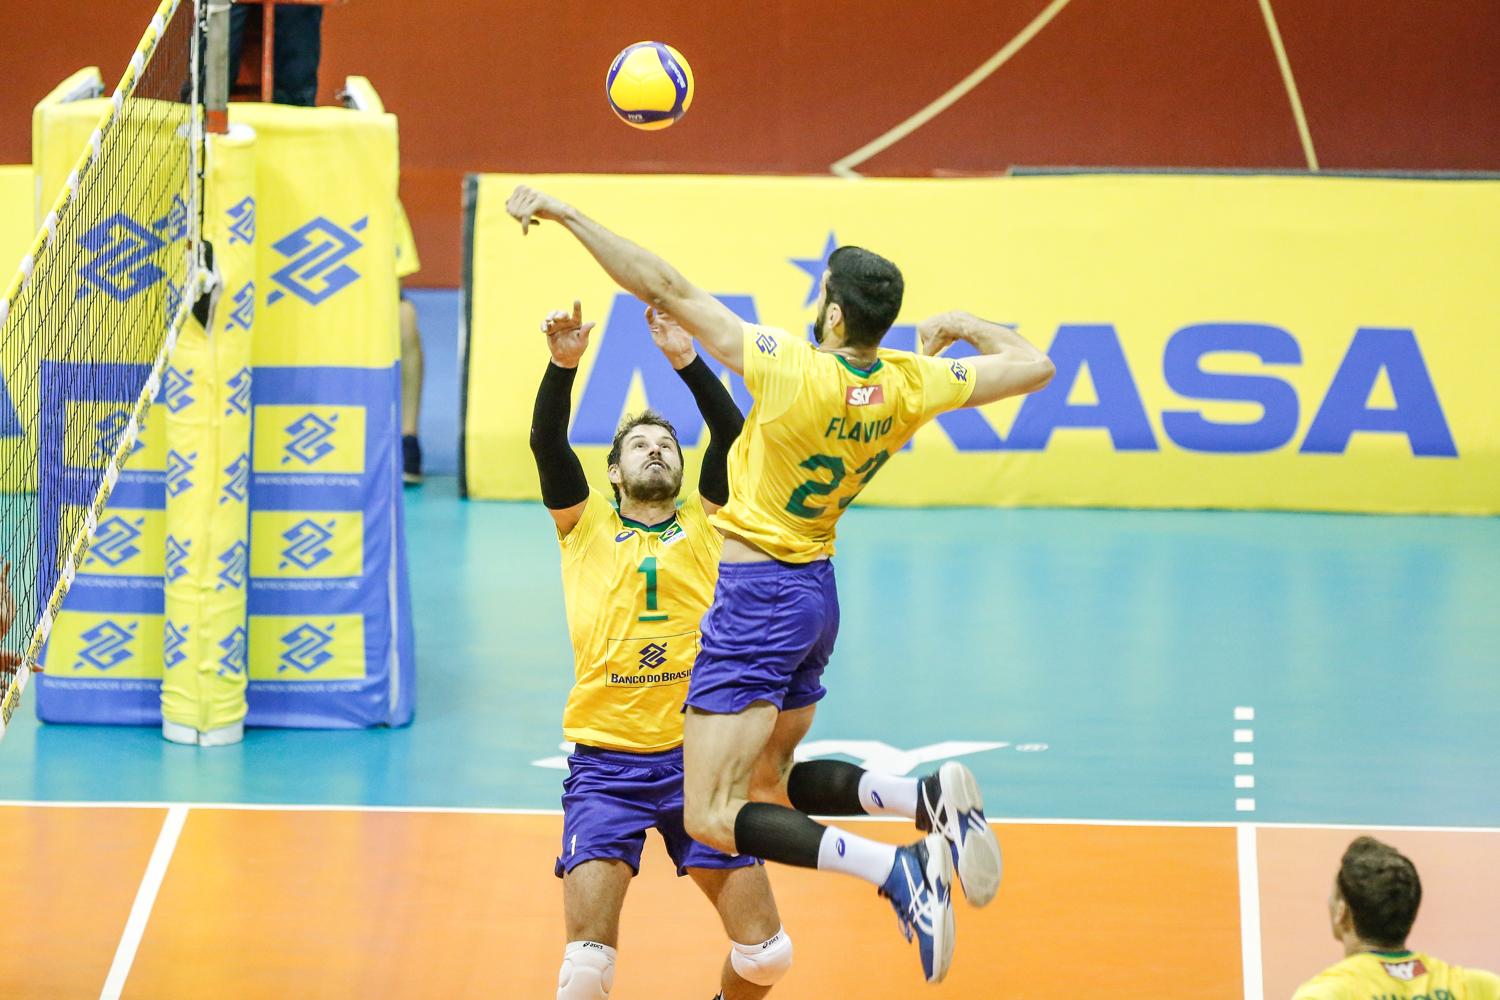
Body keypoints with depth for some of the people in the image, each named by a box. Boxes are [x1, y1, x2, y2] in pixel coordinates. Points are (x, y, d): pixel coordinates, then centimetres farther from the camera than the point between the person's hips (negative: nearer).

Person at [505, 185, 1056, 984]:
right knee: (770, 784, 24)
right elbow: (1033, 365, 7)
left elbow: (667, 291, -21)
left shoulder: (791, 370, -24)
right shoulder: (913, 384, -7)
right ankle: (929, 797, 1)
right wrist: (963, 327, 21)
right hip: (817, 591, 8)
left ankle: (898, 869, -25)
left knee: (712, 817, -8)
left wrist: (566, 215, -15)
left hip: (759, 598, -8)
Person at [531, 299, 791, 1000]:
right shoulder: (585, 523, 11)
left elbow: (732, 433, -1)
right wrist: (563, 364, -18)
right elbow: (547, 442, -3)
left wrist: (686, 360, -11)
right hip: (605, 763, -1)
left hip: (698, 757, 2)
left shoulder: (705, 522, 13)